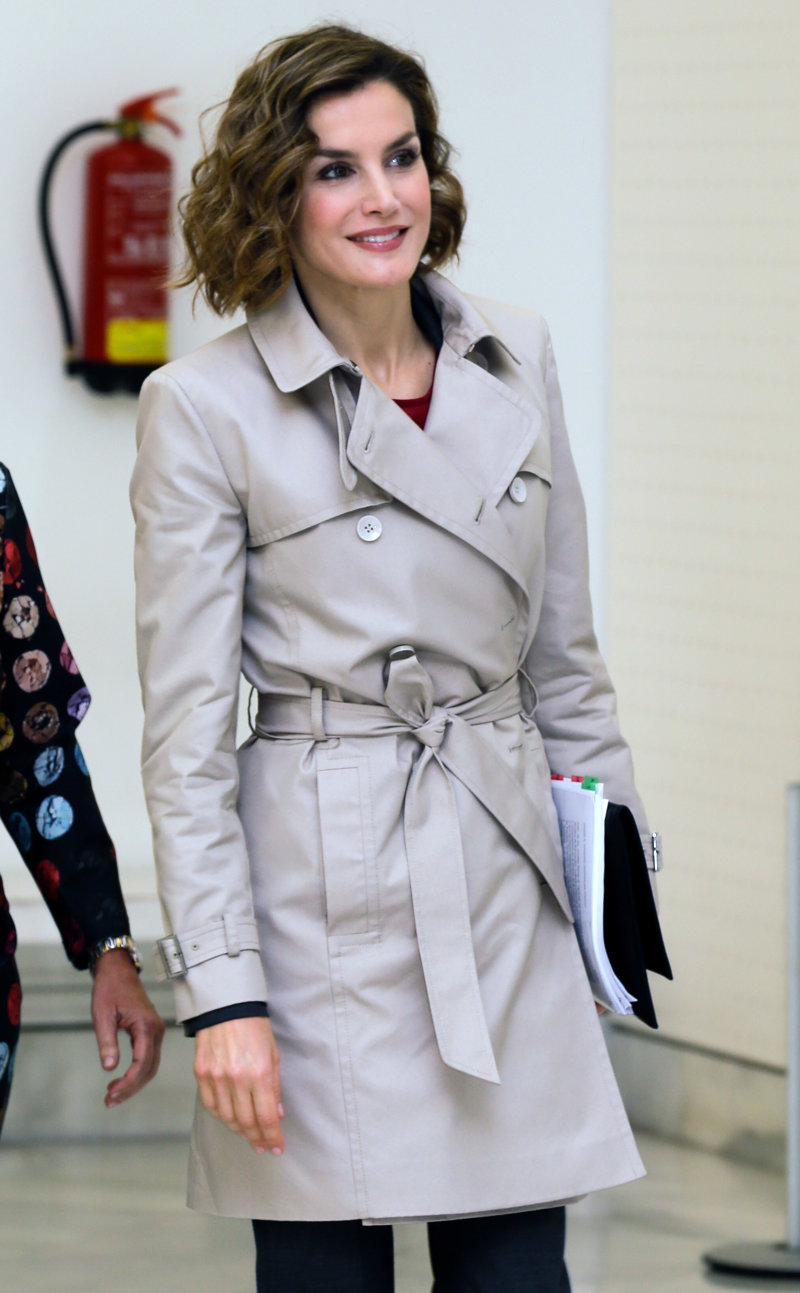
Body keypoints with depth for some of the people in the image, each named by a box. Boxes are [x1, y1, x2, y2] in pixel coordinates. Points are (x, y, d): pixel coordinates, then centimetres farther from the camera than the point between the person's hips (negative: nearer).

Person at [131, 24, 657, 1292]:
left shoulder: (516, 359, 8)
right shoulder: (207, 407, -6)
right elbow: (184, 732, -7)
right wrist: (221, 991, -12)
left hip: (508, 889, 4)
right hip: (326, 890, -4)